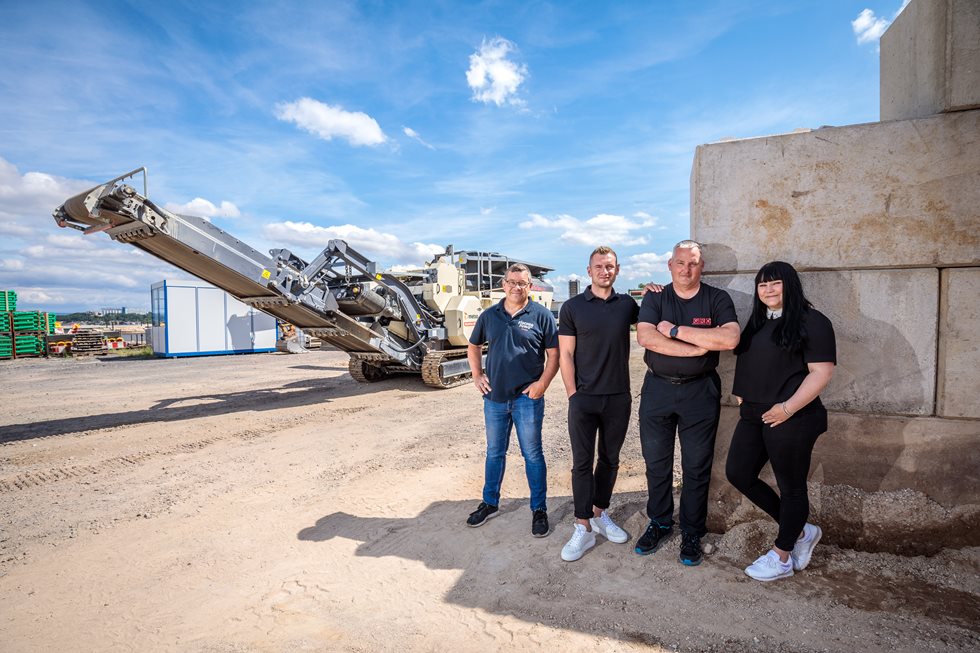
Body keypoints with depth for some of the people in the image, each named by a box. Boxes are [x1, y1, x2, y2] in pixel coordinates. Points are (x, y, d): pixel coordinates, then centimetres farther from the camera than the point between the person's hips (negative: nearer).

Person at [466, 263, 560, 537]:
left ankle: (539, 509, 22)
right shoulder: (489, 315, 6)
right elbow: (474, 346, 18)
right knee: (494, 453, 16)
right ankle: (490, 503, 33)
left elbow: (554, 354, -3)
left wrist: (542, 383, -13)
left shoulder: (541, 315, -4)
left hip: (527, 398, -3)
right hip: (494, 397, 4)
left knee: (533, 455, 7)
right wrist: (476, 375, 6)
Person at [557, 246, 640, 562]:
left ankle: (600, 514, 32)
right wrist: (573, 394, -8)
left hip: (619, 397, 3)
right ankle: (583, 528, 12)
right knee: (582, 463, 1)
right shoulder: (572, 307, -2)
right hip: (584, 397, -3)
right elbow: (565, 354, -3)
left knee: (610, 460, 14)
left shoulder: (627, 304, 5)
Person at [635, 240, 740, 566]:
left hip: (700, 392, -1)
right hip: (657, 389, 1)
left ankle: (691, 533, 27)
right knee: (656, 463, 12)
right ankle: (659, 523, 32)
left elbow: (730, 338, -18)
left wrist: (676, 330, -17)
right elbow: (645, 337, -16)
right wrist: (696, 348, -19)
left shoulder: (717, 299, -1)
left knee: (696, 468, 9)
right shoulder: (655, 298, 2)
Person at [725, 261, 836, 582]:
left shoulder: (812, 322, -8)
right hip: (753, 415, 8)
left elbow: (821, 372, -14)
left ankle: (782, 557, 24)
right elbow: (747, 363, 23)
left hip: (790, 419, -8)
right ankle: (800, 532, 27)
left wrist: (788, 408, -19)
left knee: (791, 486, 7)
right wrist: (742, 393, 7)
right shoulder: (758, 322, 13)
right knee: (739, 474, 9)